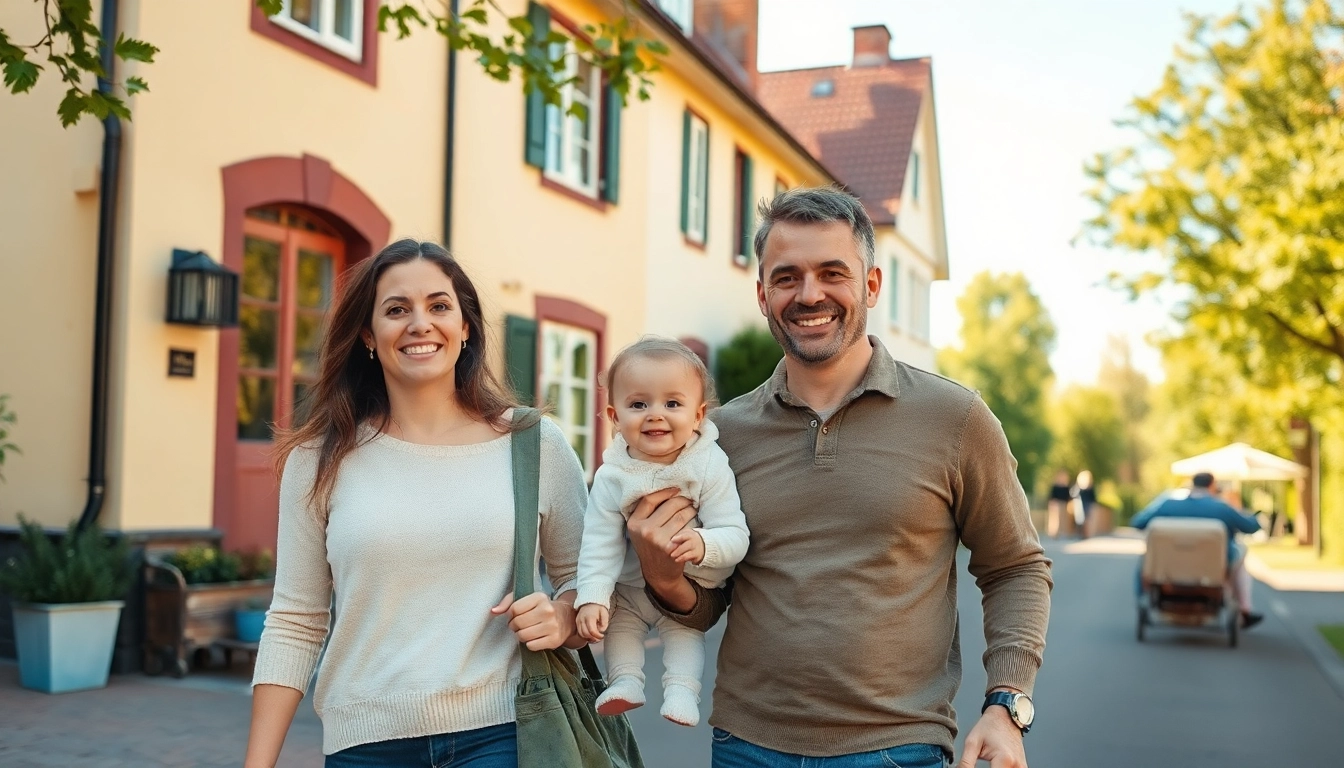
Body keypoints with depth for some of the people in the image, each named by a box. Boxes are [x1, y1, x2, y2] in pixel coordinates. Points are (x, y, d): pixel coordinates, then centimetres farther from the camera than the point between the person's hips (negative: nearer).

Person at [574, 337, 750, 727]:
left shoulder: (711, 468, -22)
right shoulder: (612, 477, -16)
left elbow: (735, 536, -25)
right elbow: (600, 544, -14)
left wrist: (704, 544, -47)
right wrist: (592, 597, -26)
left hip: (690, 590, -2)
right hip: (630, 586, 2)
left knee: (685, 627, -14)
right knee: (617, 619, -9)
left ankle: (682, 687, -7)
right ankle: (625, 679, 0)